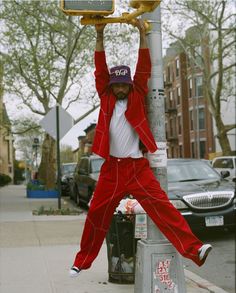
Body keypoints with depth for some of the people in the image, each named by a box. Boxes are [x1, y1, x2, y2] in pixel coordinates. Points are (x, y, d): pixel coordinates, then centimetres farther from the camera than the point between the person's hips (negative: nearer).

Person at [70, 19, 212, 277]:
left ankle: (194, 249, -24)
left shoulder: (137, 98, 6)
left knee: (161, 205, -15)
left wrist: (142, 35, -4)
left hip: (137, 167, -2)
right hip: (111, 167, 2)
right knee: (96, 214, 8)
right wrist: (99, 36, -4)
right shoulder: (106, 98, 9)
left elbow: (143, 69, -1)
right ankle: (82, 261, 23)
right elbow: (100, 70, 2)